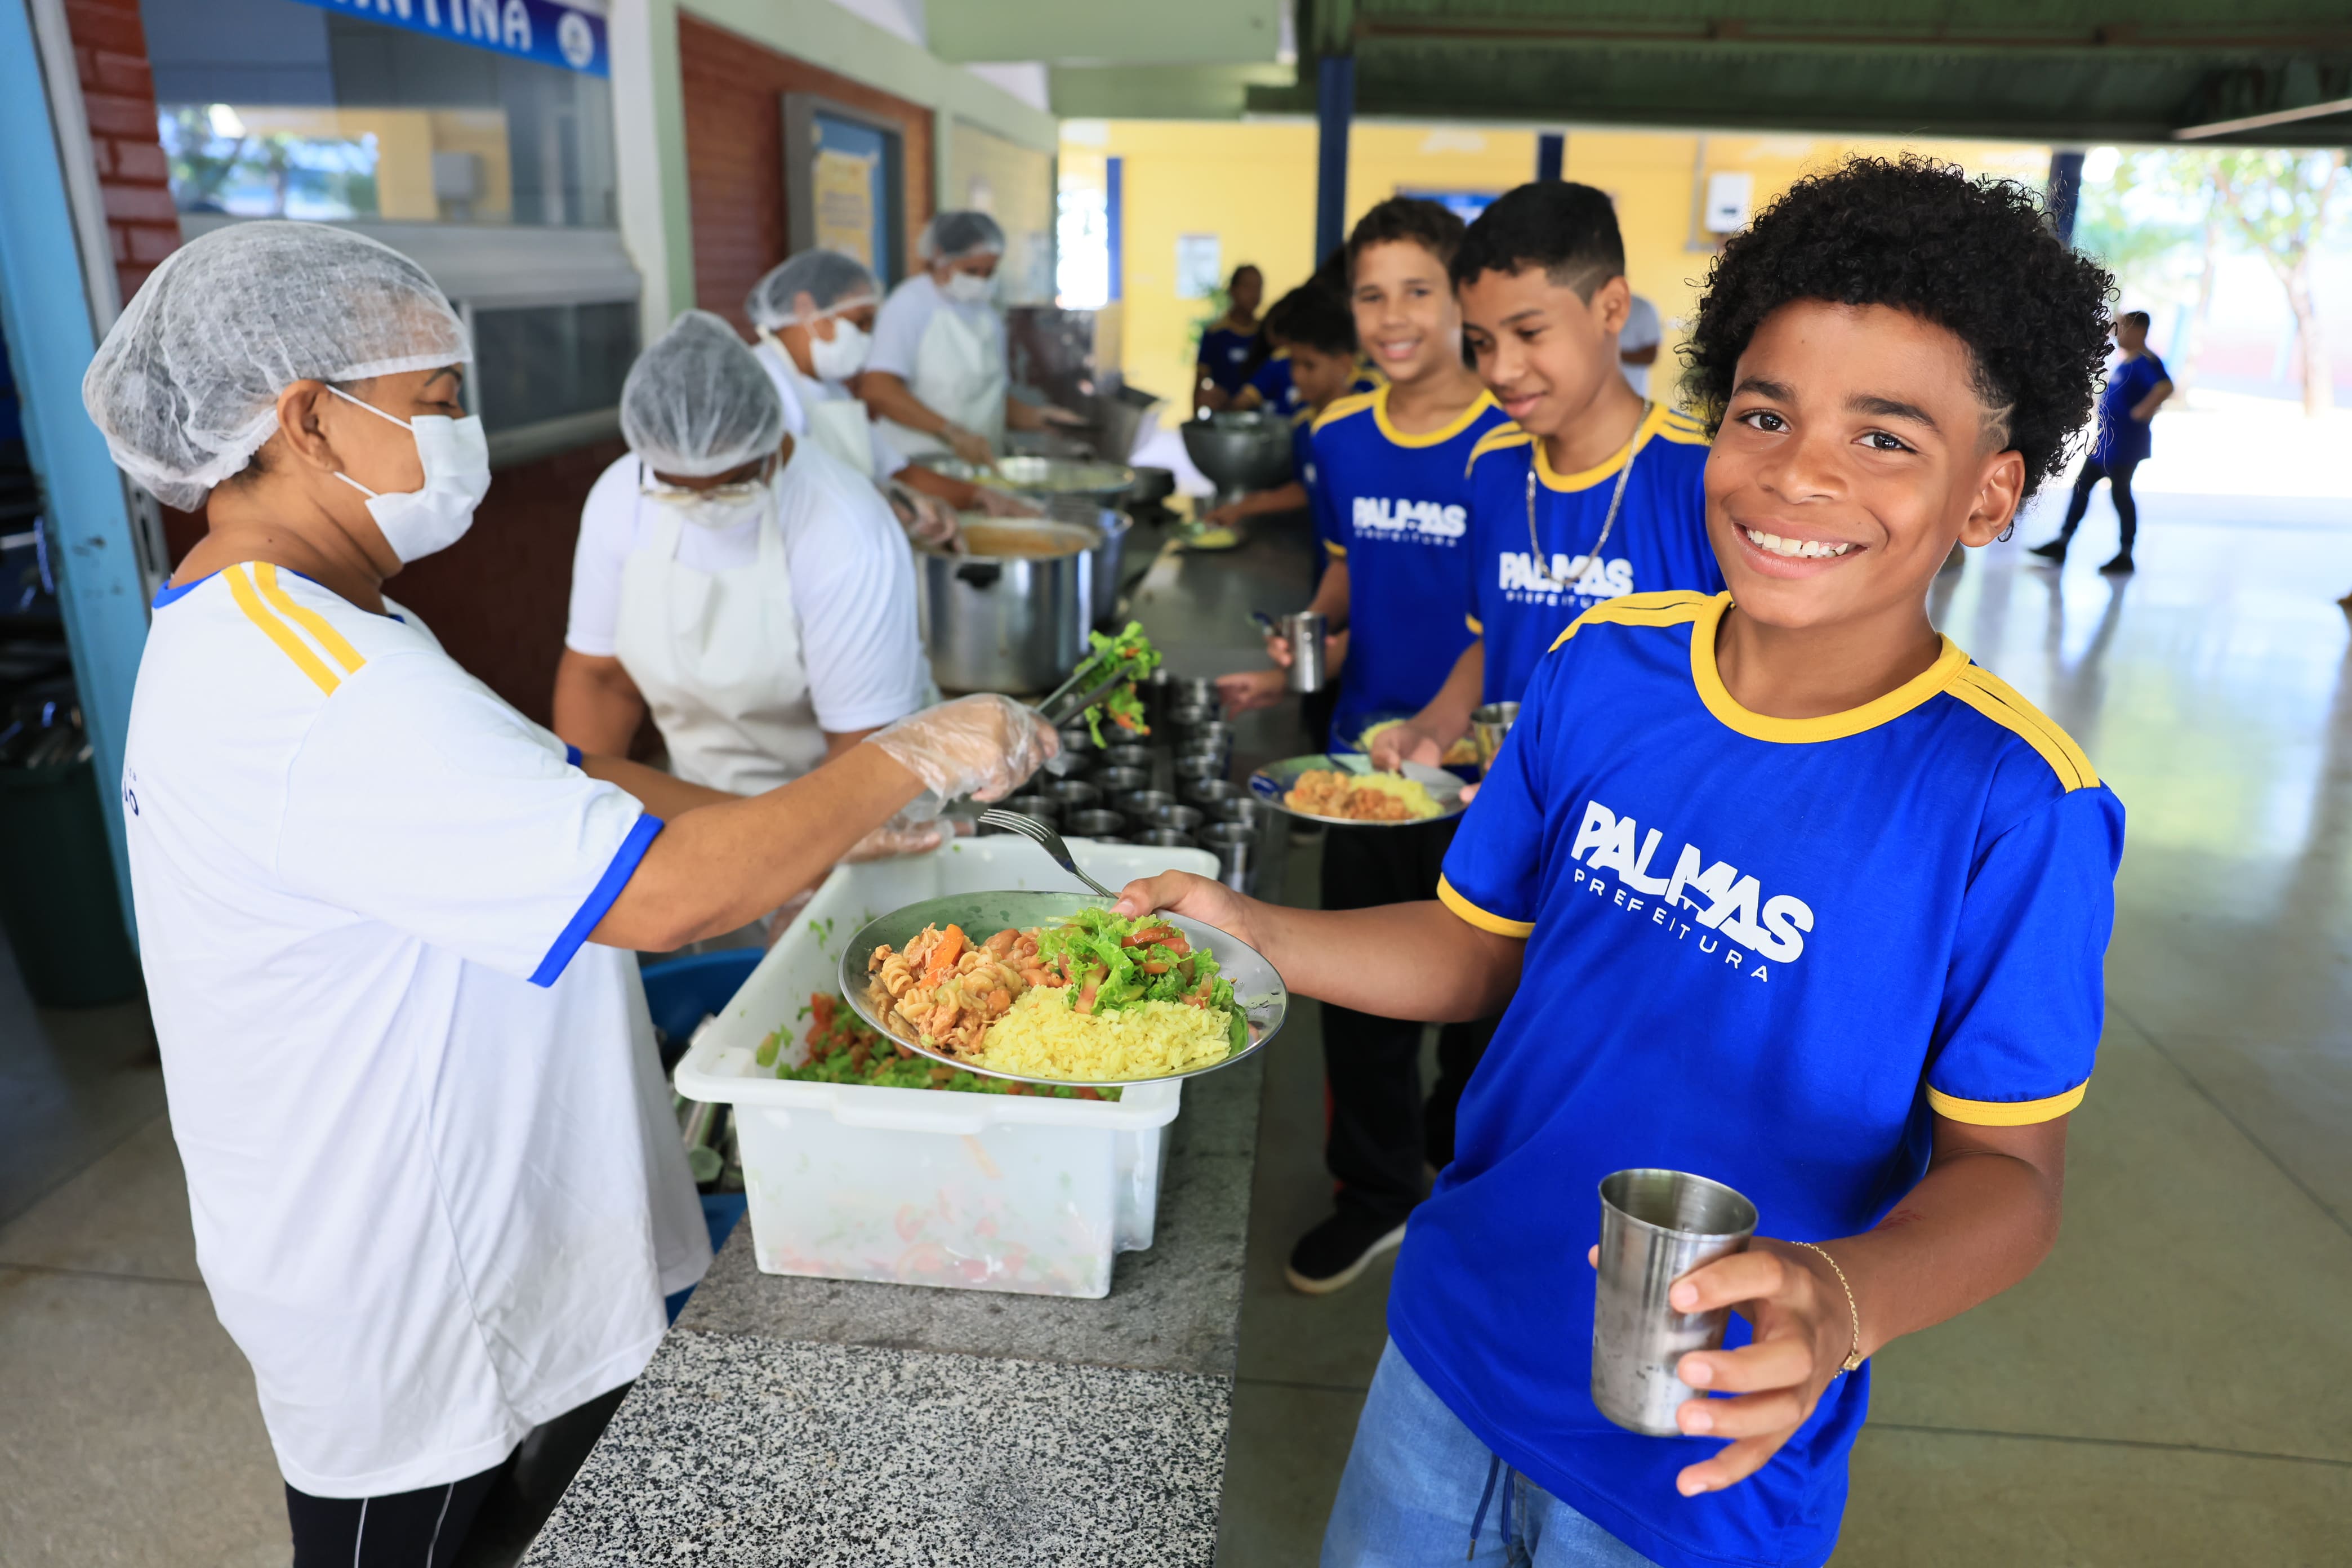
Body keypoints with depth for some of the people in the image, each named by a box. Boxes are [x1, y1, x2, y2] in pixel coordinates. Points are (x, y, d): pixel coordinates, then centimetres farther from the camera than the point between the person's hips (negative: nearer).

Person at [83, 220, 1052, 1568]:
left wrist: (819, 826, -1)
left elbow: (559, 781, 7)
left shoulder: (263, 632, 7)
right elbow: (665, 894, -35)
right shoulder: (316, 691, -30)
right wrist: (913, 760, -23)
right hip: (409, 1324, -9)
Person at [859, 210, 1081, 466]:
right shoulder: (910, 305, -4)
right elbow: (876, 390, -17)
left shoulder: (989, 317, 18)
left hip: (978, 463, 6)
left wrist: (1038, 416, 2)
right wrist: (951, 432, -24)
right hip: (918, 467, -5)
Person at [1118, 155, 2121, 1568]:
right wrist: (1254, 933, -14)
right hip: (1453, 1345, 4)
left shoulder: (2012, 803, -20)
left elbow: (2008, 1164, -13)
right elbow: (1483, 946, 0)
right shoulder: (1606, 667, -9)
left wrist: (1840, 1297, -33)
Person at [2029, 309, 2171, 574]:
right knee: (2082, 486, 10)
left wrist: (2142, 411, -26)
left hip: (2125, 444, -10)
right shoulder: (2124, 362, 13)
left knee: (2120, 492, -2)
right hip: (2106, 440, 10)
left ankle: (2125, 555, 7)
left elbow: (2165, 387, -33)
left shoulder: (2146, 362, -16)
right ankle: (2061, 544, 14)